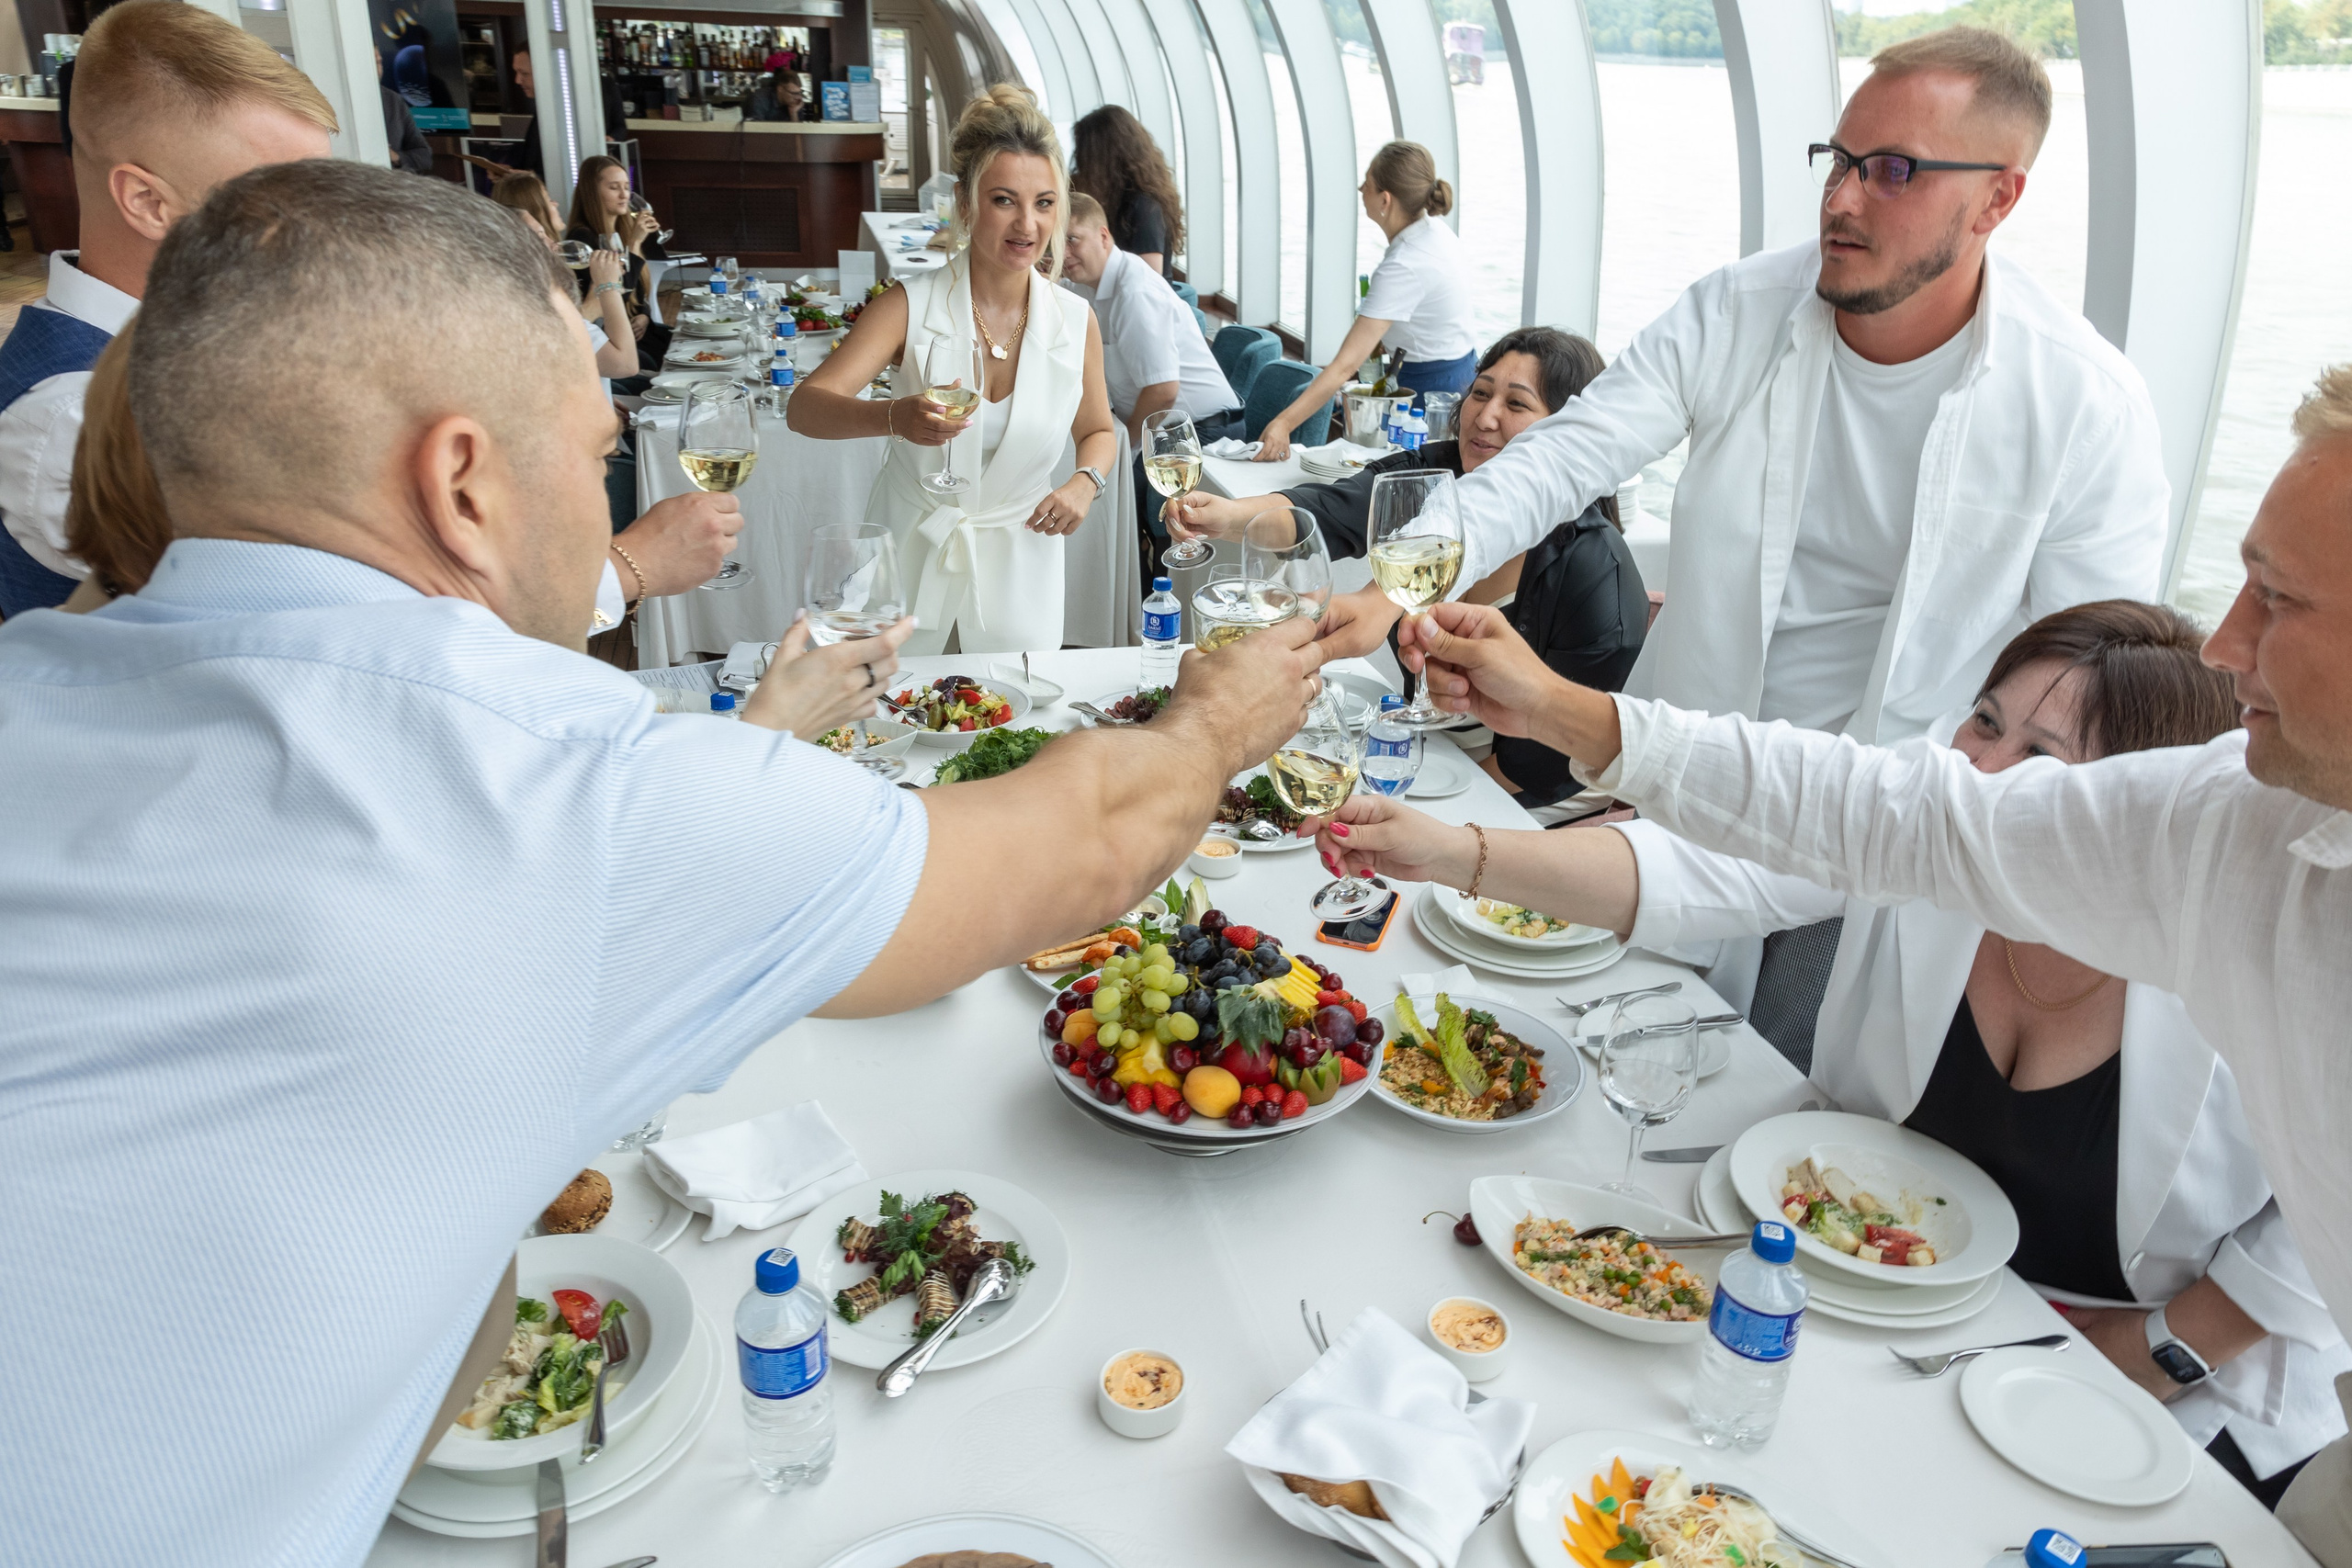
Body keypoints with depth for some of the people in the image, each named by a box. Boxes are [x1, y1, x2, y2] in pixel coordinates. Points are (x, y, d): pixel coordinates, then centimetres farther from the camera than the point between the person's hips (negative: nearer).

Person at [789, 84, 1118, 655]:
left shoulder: (1076, 322, -6)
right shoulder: (910, 306, -13)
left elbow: (1097, 431, 11)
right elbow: (804, 408, -23)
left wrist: (1084, 483, -12)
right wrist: (893, 417, -43)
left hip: (1019, 561, 2)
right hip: (910, 549, -1)